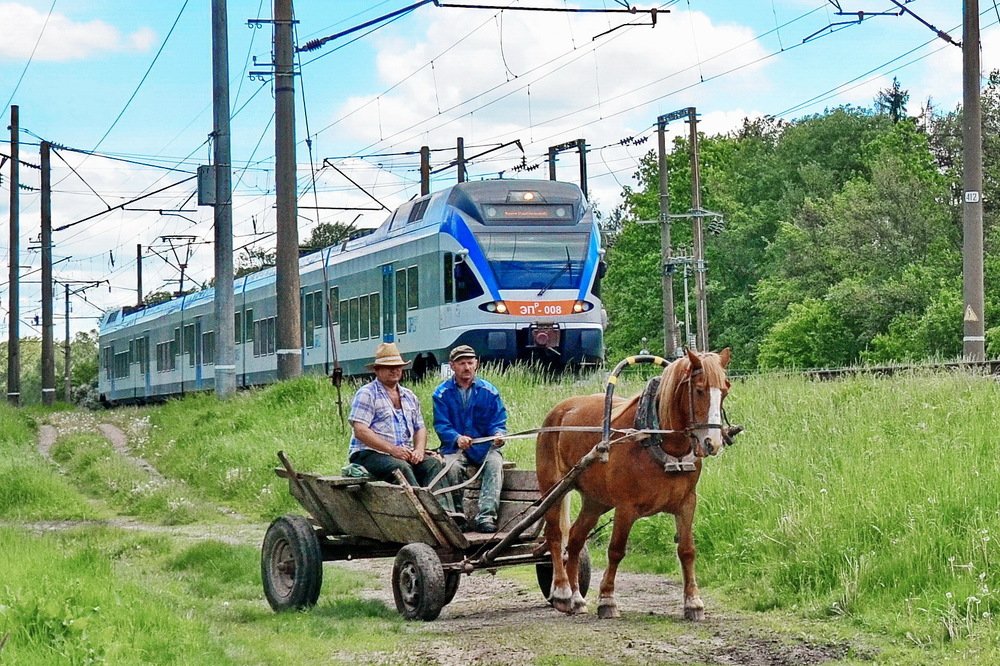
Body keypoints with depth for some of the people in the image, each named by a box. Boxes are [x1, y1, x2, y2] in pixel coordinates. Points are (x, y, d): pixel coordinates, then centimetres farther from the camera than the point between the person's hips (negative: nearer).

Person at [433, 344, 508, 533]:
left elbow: (498, 423, 4)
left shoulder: (489, 391, 6)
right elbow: (441, 425, -6)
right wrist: (457, 438, -27)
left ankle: (486, 516, -39)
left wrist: (498, 435, -21)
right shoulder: (442, 393, 3)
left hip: (484, 447, 1)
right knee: (452, 465, -34)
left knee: (495, 462, -31)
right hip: (455, 447, -1)